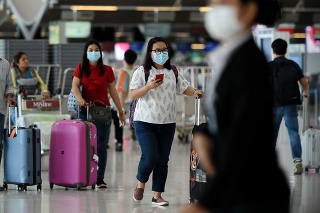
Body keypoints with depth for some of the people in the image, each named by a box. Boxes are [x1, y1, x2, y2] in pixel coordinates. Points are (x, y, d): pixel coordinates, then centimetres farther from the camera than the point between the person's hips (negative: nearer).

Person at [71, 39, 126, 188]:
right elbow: (75, 85, -7)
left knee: (101, 146, -2)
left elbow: (113, 91, 10)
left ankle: (100, 178, -1)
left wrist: (120, 111, 10)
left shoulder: (107, 70, 7)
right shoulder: (81, 68, 5)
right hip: (86, 110, 0)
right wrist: (79, 98, -27)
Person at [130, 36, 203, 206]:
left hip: (167, 123, 4)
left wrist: (195, 92, -18)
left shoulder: (173, 73, 9)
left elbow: (185, 88, 4)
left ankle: (157, 195, 13)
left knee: (162, 160, 5)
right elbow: (133, 95, -8)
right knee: (150, 157, -14)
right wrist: (149, 87, -23)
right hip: (145, 122, -4)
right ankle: (140, 184, 13)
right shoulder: (142, 71, -4)